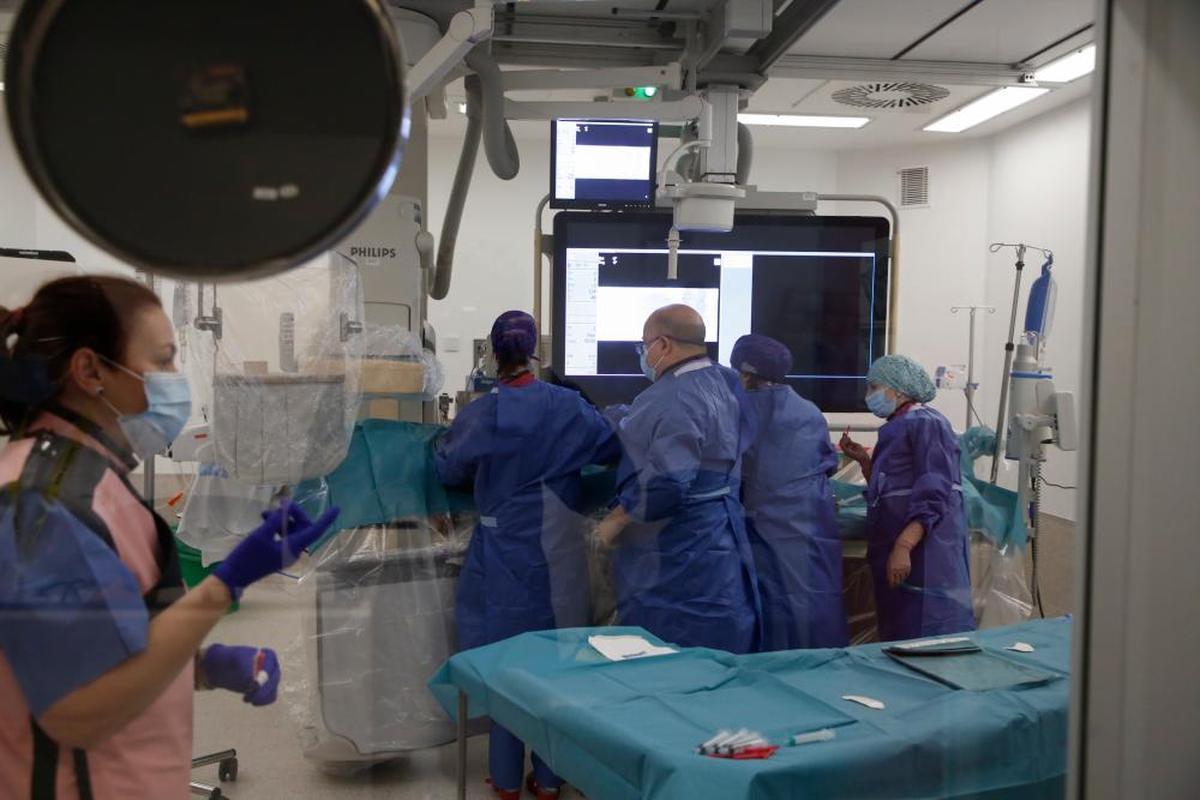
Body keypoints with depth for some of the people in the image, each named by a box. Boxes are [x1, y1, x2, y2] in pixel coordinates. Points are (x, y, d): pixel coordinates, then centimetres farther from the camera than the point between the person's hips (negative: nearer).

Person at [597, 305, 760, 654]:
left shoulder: (675, 399, -23)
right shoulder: (723, 381, 7)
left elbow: (666, 482, -30)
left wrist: (615, 521, -18)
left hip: (676, 556, -10)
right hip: (714, 539, 10)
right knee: (708, 656, 16)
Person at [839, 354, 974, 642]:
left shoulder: (925, 424, -9)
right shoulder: (896, 429, 18)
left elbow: (933, 496, -18)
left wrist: (903, 547, -26)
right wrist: (864, 459, 13)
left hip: (925, 552, -9)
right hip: (895, 549, 9)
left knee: (927, 634, -9)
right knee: (901, 641, 10)